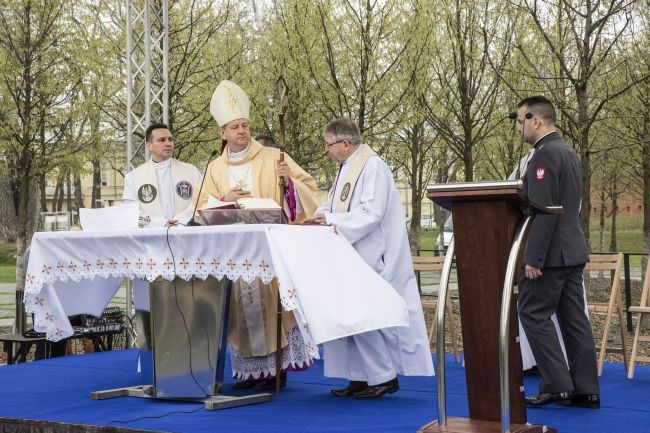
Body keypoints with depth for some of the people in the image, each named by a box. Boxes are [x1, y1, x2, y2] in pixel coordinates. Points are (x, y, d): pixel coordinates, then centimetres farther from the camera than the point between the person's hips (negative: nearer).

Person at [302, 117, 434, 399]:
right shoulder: (347, 168, 14)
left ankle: (384, 377, 1)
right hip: (353, 257, 9)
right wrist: (320, 216, 0)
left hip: (370, 257, -9)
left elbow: (371, 213, -21)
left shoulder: (373, 167, -14)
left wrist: (332, 219, -20)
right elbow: (335, 205, 20)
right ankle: (360, 377, 15)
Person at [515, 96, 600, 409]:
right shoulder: (568, 152, 17)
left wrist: (533, 259, -20)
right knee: (574, 318, 8)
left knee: (533, 314, -3)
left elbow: (543, 211, -21)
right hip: (572, 250, 9)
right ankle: (585, 389, 8)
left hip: (550, 253, -9)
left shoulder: (545, 154, -15)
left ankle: (557, 385, -5)